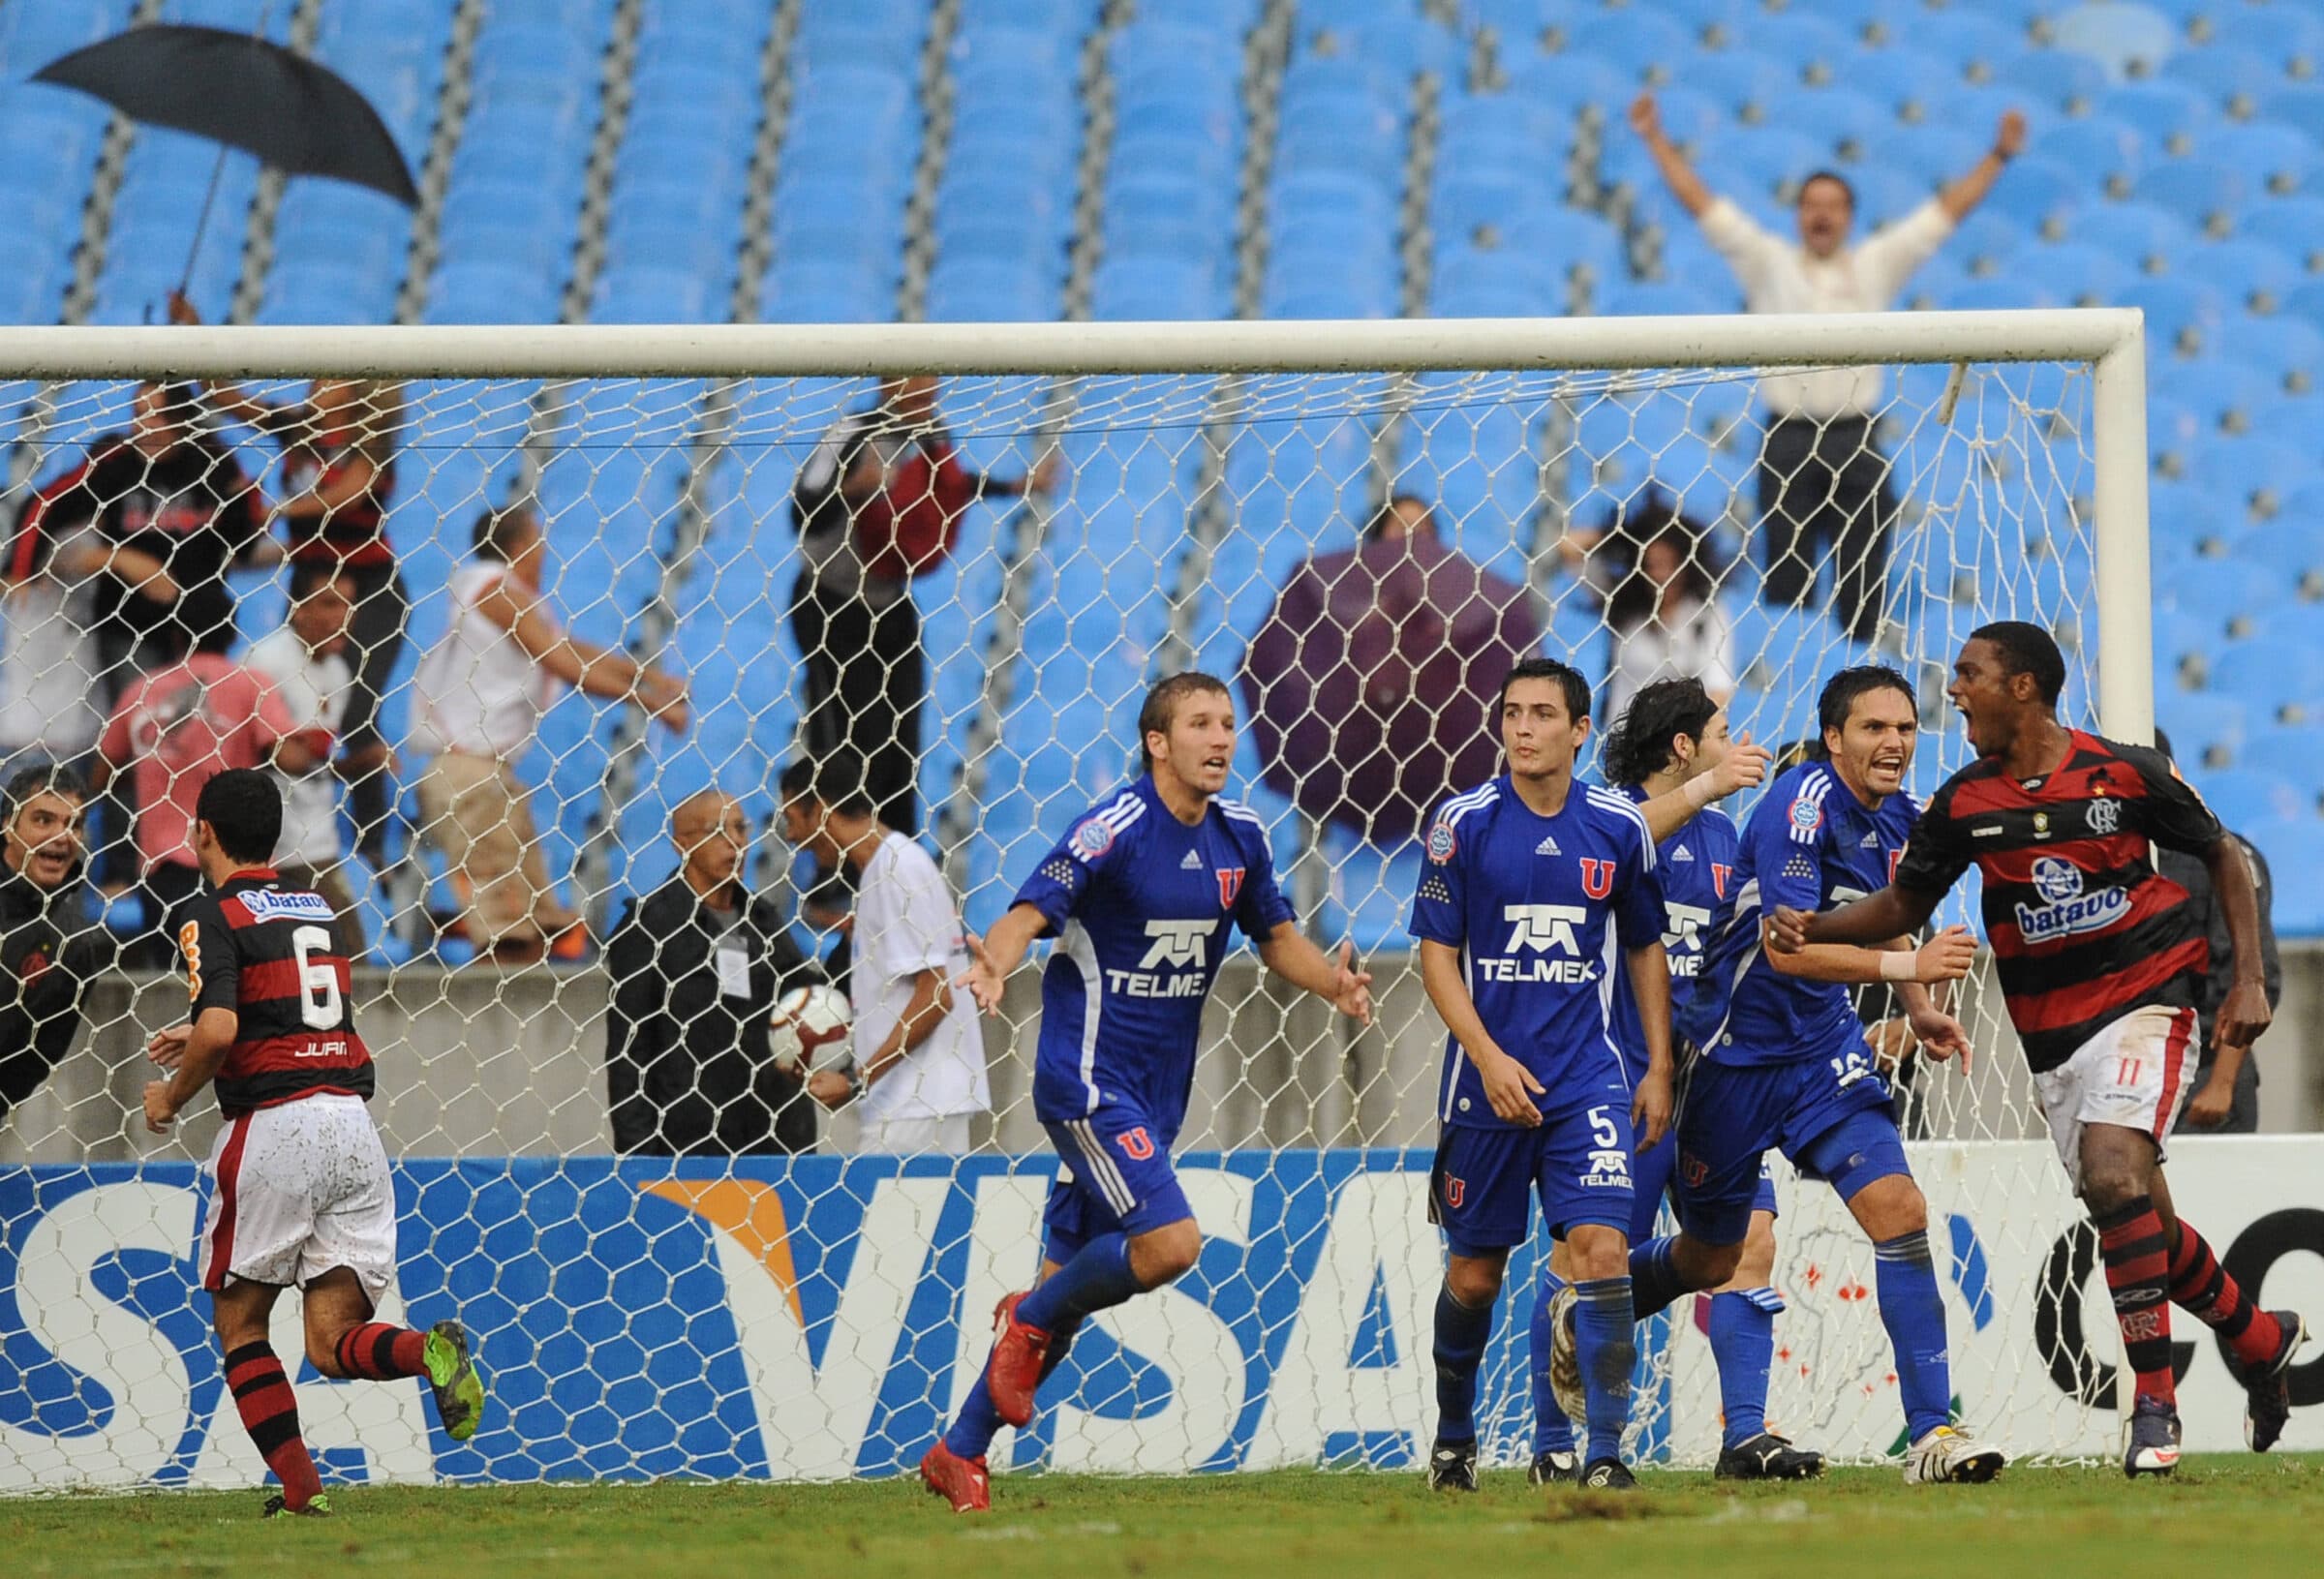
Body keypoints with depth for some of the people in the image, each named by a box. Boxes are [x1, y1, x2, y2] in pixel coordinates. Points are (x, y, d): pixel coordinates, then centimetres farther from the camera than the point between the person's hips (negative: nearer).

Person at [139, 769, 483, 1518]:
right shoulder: (315, 908, 20)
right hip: (352, 1124, 6)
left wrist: (172, 1096, -1)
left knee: (240, 1323, 11)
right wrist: (201, 1043, 38)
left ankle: (301, 1488, 0)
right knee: (334, 1343, 3)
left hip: (274, 1126, -6)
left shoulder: (214, 917, -3)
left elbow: (219, 1030, -19)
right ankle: (432, 1350, -28)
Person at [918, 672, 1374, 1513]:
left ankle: (961, 1453, 18)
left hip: (1158, 1089, 7)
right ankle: (1033, 1321, 5)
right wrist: (993, 964, -45)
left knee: (1070, 1278, 9)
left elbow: (1277, 936, 16)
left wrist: (1331, 982, -5)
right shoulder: (1112, 831, -16)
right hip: (1088, 1075, -7)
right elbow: (1026, 915, -22)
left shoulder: (1239, 836, 5)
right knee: (1170, 1241, -22)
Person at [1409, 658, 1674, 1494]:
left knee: (1602, 1249, -16)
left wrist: (1659, 1069, 10)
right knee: (1473, 1274, 8)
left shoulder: (1619, 827, 3)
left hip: (1588, 1079, 1)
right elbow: (1437, 953, -2)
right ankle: (1453, 1439, 31)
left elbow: (1646, 949, 15)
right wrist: (1489, 1058, -13)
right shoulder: (1462, 823, -3)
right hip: (1489, 1080, 0)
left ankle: (1606, 1454, -14)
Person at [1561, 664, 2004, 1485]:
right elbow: (1784, 947, -32)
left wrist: (1920, 1009, 15)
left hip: (1824, 1048, 6)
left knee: (1899, 1212, -14)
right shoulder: (1803, 805, -22)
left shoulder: (1893, 815, 3)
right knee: (1712, 1256, 10)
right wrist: (1904, 965, -40)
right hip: (1735, 1048, -6)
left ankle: (1932, 1432, -16)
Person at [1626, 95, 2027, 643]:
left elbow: (1946, 210, 13)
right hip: (1789, 441, -1)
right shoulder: (1769, 263, 10)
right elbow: (1702, 205, 9)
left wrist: (1998, 156, 9)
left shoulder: (1876, 266, 13)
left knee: (1862, 583, 1)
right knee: (1785, 581, 0)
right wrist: (1658, 141, 5)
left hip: (1856, 442, 1)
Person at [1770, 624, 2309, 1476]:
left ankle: (2153, 1407, -21)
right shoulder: (1965, 803, 0)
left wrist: (2249, 981, -1)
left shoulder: (2125, 774, -9)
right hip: (2047, 1036, 5)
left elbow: (2223, 856, 5)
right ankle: (2261, 1340, 37)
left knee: (2115, 1176, -26)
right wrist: (1812, 927, -7)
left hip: (2143, 999, -5)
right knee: (2141, 1217, 9)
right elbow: (1902, 902, 11)